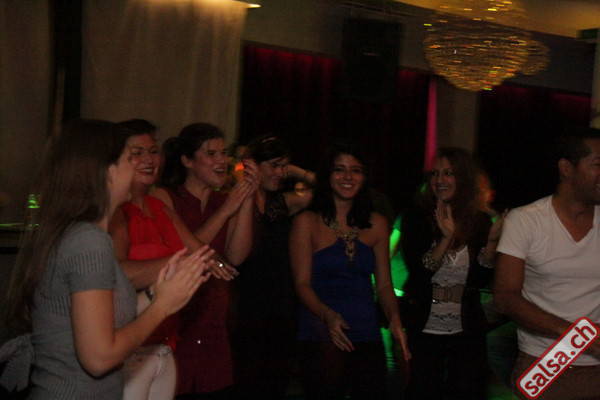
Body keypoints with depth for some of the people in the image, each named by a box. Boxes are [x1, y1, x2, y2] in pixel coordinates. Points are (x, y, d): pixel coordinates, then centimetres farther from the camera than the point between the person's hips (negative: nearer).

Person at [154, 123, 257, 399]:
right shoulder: (164, 198, -4)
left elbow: (236, 257, -4)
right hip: (175, 330, -4)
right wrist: (225, 212, -15)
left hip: (215, 332, 5)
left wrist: (247, 199, -11)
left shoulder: (226, 202, 9)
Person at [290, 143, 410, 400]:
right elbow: (302, 283, -7)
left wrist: (394, 318, -10)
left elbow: (384, 284, 9)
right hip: (320, 337, -3)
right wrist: (327, 314, -24)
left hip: (367, 335, 3)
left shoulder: (377, 224, 9)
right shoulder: (307, 222, -2)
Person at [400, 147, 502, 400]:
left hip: (466, 332, 1)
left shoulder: (480, 221, 0)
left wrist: (492, 241, -18)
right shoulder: (416, 218, -5)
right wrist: (446, 238, -24)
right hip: (423, 330, -1)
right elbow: (418, 272, -14)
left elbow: (480, 280, -5)